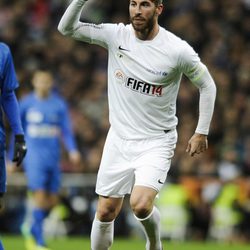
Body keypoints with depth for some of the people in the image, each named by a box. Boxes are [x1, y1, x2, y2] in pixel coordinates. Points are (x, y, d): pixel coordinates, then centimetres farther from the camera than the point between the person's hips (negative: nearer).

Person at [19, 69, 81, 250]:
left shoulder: (59, 104, 6)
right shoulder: (27, 104, 2)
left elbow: (67, 130, 4)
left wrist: (73, 150, -13)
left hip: (53, 157, 3)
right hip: (34, 156, -3)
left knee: (52, 200, 4)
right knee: (40, 197, -15)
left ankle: (33, 230, 28)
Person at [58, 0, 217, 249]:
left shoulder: (178, 50, -13)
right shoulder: (116, 35, -6)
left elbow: (207, 85, 1)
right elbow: (67, 28, -8)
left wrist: (201, 132, 0)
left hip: (156, 142, -3)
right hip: (119, 139, 3)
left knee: (140, 205, -22)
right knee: (106, 212, 4)